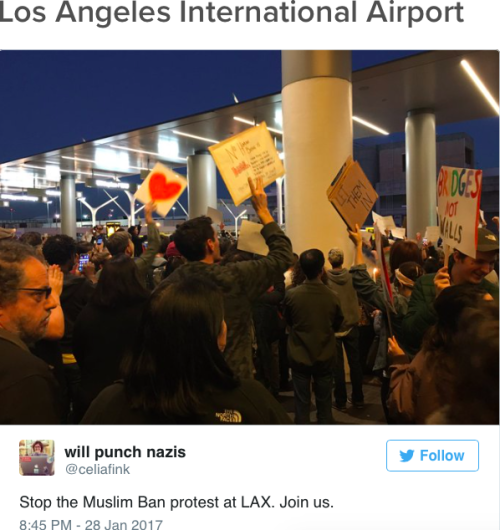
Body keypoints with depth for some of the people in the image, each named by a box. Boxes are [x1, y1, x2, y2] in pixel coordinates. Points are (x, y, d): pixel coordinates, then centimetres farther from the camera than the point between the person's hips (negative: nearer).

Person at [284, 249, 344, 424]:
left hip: (299, 357, 0)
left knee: (302, 405, 11)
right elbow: (337, 325, 3)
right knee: (324, 404, 15)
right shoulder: (333, 296, -16)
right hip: (325, 357, 1)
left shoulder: (291, 295, -18)